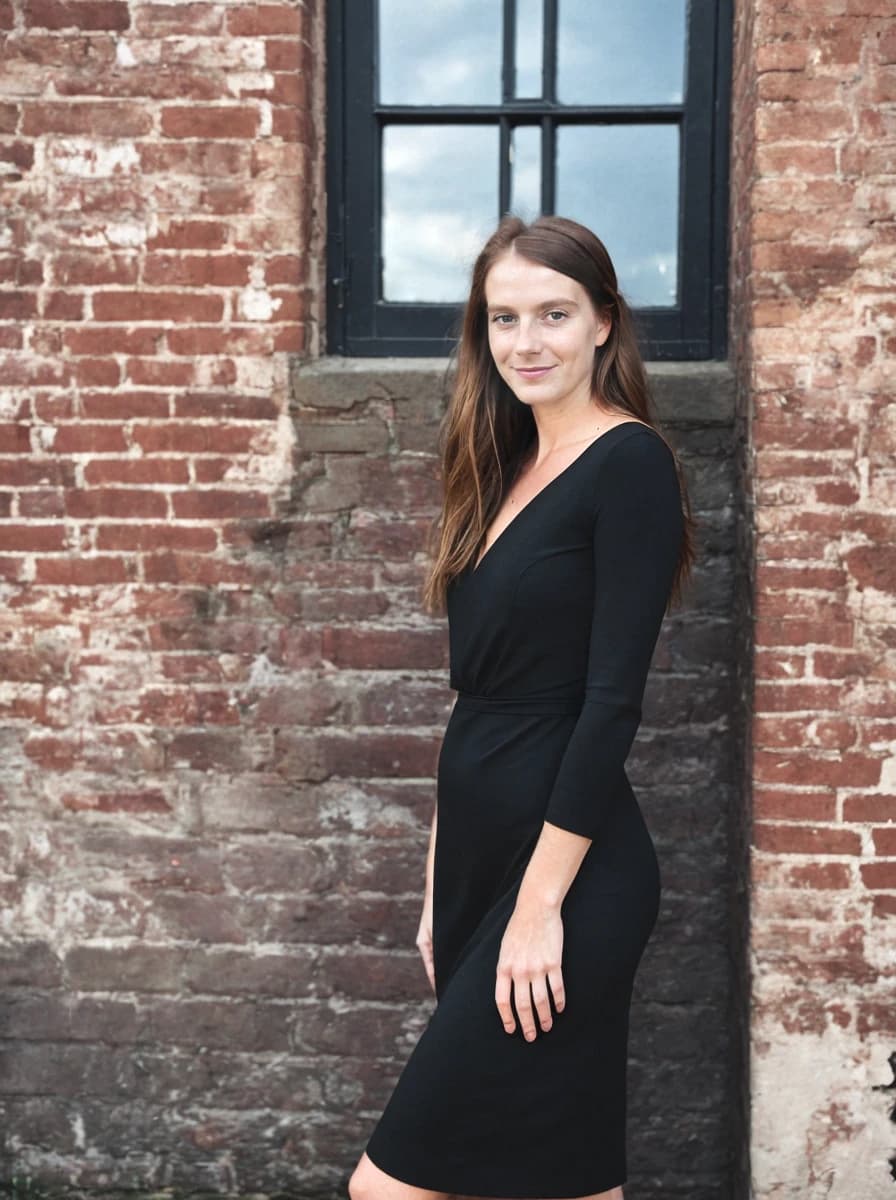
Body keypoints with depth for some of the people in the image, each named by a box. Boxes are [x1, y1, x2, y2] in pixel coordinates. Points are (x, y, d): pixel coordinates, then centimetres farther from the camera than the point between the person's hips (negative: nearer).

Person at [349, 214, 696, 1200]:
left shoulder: (629, 463, -11)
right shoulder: (507, 470, 13)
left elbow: (612, 700, -17)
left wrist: (540, 906, -18)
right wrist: (443, 891, 15)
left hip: (567, 871, -8)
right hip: (481, 857, 8)